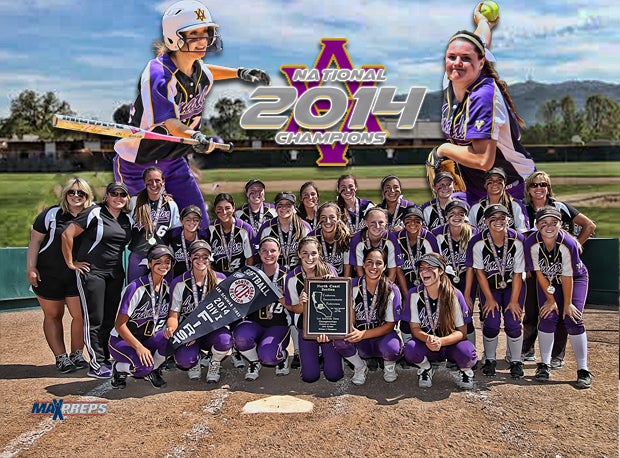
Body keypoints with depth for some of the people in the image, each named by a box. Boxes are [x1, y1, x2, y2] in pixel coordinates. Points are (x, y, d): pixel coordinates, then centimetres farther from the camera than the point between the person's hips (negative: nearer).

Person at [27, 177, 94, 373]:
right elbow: (35, 241, -3)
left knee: (80, 315, -3)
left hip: (78, 276, 1)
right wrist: (31, 268, -8)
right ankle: (61, 357, 20)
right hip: (48, 275, -1)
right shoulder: (51, 214, -6)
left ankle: (76, 355, 16)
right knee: (53, 315, 8)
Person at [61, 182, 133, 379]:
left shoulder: (128, 220, 7)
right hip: (92, 272, -6)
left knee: (109, 319, 11)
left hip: (116, 274, 6)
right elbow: (67, 235, -12)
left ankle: (105, 359, 22)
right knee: (94, 320, -4)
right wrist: (70, 263, -9)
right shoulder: (94, 214, -11)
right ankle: (96, 365, 1)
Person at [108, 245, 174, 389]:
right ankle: (119, 369, 2)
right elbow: (119, 324, -20)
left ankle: (153, 370, 2)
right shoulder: (136, 288, -21)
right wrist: (139, 347, -28)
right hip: (121, 340, -5)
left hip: (148, 339, 6)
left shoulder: (167, 288, -1)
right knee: (143, 365, -33)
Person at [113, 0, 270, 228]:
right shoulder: (157, 73, -25)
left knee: (200, 226, 4)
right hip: (137, 164, -7)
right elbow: (168, 122, -34)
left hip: (174, 160, 7)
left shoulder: (198, 68, -1)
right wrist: (193, 136, -54)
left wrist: (239, 72, 17)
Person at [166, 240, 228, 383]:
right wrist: (171, 328, -27)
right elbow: (173, 314, -2)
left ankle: (214, 365, 2)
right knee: (184, 360, -30)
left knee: (225, 339, -34)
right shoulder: (179, 283, -3)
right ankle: (194, 364, 12)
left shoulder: (220, 280, -1)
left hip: (212, 329, 1)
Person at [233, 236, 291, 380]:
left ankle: (282, 356, 9)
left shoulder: (286, 275, -1)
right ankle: (254, 362, 1)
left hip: (278, 325, -2)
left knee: (267, 356, -28)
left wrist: (278, 296, -22)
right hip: (254, 322, 2)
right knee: (240, 336, -31)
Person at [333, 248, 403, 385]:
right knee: (340, 340, -29)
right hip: (360, 344, 2)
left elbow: (390, 325, -11)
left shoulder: (392, 290, -10)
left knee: (390, 347, -35)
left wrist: (363, 334, -24)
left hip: (383, 336, -1)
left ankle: (389, 366, 4)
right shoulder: (353, 286, -5)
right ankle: (360, 367, 3)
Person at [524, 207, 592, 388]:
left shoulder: (568, 243, -33)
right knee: (548, 317, -9)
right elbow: (540, 274, -15)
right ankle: (544, 365, 5)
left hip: (576, 279, -2)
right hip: (548, 281, 2)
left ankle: (583, 370, -4)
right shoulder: (532, 244, -26)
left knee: (573, 320, -12)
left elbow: (567, 277, -25)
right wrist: (550, 299, -11)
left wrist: (567, 304, -16)